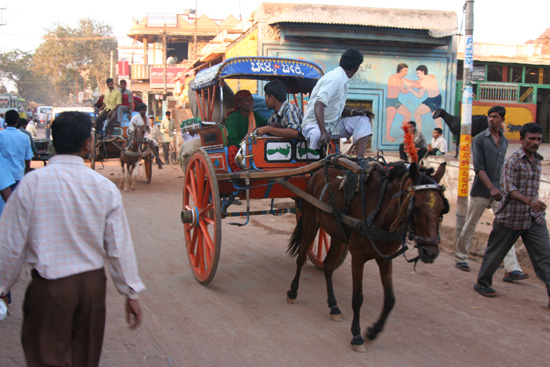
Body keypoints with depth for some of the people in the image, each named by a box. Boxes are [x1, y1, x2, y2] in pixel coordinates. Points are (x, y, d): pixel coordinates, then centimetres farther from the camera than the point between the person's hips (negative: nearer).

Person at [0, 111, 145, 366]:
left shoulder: (32, 182, -12)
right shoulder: (105, 187, -8)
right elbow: (119, 247, -5)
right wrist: (131, 292, 5)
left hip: (49, 287, -2)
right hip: (93, 283, 3)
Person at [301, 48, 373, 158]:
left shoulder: (343, 80, 12)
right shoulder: (335, 78, -18)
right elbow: (318, 104, -30)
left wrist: (356, 112, 4)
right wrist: (323, 132, -40)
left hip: (333, 125, 10)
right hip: (314, 124, -10)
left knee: (363, 120, -2)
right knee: (316, 135, -42)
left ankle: (360, 159, -17)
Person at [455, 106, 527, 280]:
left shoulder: (504, 141, 13)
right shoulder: (480, 139, -4)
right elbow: (478, 167, -13)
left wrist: (498, 189, 16)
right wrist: (491, 188, -23)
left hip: (498, 191, 4)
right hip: (481, 190, -4)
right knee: (470, 225, 5)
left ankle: (511, 270, -8)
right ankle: (460, 258, 23)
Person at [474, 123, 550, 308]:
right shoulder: (513, 160, -12)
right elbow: (508, 188, -22)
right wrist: (529, 201, -34)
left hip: (535, 217, 6)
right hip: (511, 215, -6)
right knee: (496, 251, 8)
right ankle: (482, 283, 25)